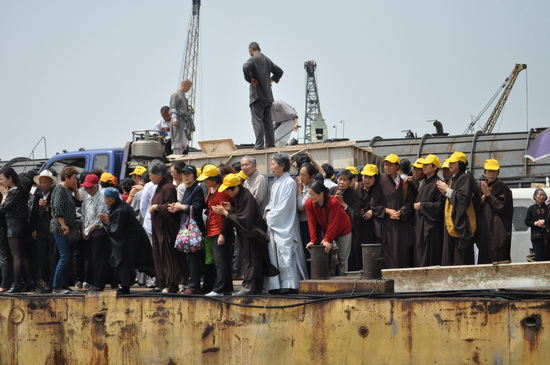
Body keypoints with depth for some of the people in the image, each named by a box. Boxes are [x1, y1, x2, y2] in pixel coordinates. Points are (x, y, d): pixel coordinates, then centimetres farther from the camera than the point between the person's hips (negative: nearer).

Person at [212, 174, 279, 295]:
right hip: (246, 232, 10)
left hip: (252, 233, -10)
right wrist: (231, 208, 0)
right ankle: (256, 288, 16)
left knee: (249, 260, -7)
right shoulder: (237, 196, 6)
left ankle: (248, 287, -5)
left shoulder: (246, 197, -22)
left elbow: (243, 220, -24)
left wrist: (225, 212, -19)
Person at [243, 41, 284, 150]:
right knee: (268, 120, 12)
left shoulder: (253, 59, -8)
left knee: (257, 120, -8)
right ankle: (270, 144, 12)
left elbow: (246, 68, -28)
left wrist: (250, 80, -16)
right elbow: (279, 71, 22)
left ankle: (259, 144, -13)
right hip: (268, 96, 7)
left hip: (257, 95, -7)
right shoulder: (267, 60, 14)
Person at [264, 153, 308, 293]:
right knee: (274, 254, 7)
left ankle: (290, 283, -8)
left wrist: (271, 217, -9)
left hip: (284, 225, -9)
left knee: (285, 252, -10)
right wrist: (268, 212, 1)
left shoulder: (289, 182, -10)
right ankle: (276, 284, 9)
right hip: (273, 224, 9)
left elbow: (285, 206, -15)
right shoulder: (275, 184, 17)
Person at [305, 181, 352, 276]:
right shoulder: (309, 203, -16)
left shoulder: (333, 202, -30)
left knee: (342, 259, -3)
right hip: (326, 231, 4)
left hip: (343, 231, -4)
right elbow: (312, 222, -16)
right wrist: (313, 240, -25)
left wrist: (328, 240, -34)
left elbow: (333, 223, -29)